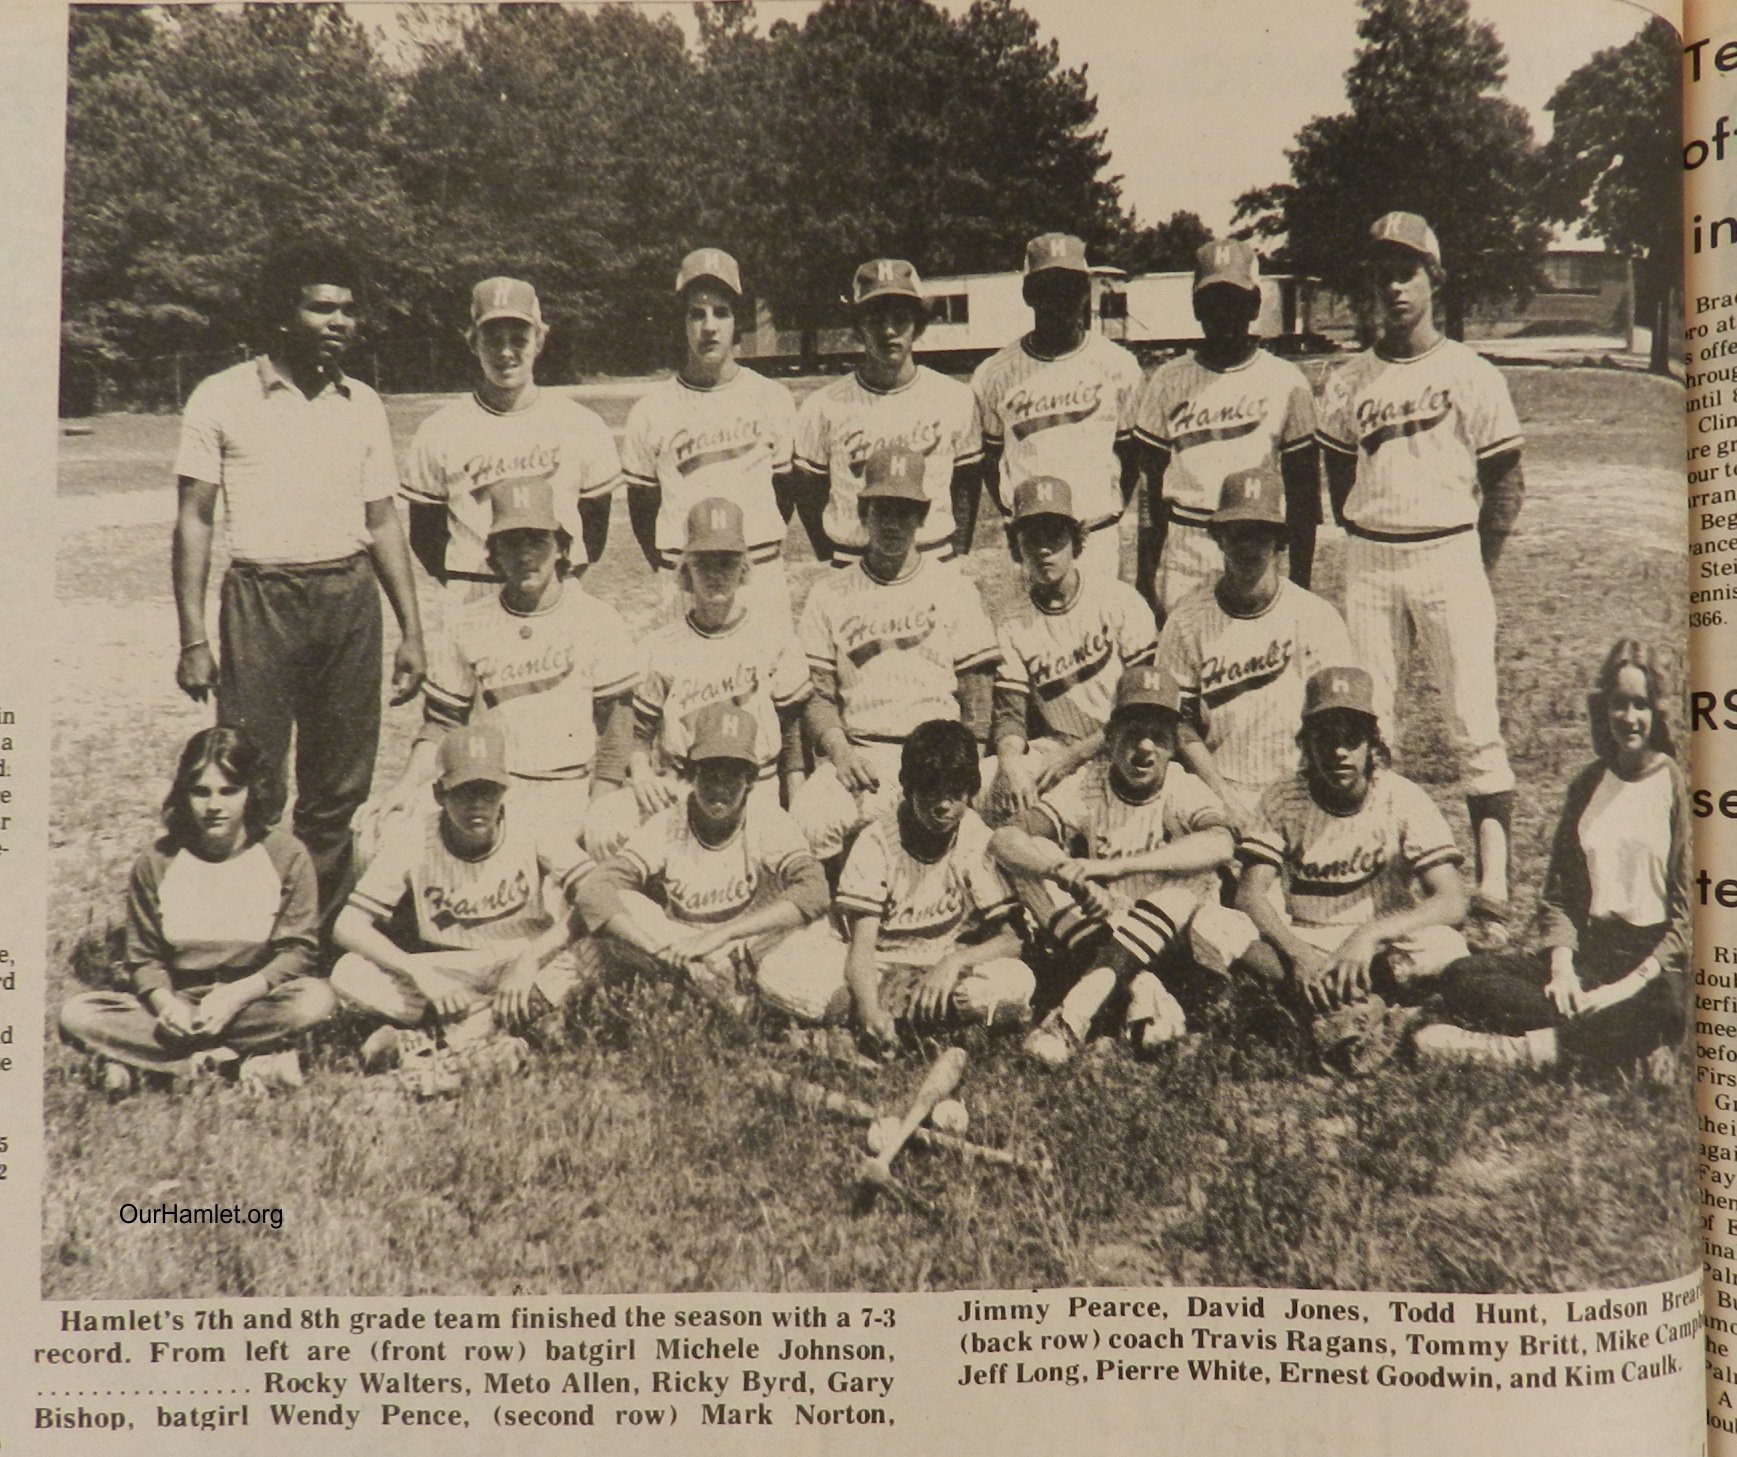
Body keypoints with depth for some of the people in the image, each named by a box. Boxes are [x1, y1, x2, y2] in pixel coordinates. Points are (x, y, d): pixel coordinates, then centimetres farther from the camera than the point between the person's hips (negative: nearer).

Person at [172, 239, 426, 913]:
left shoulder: (363, 404, 11)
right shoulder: (222, 397, 0)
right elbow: (193, 521, 1)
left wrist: (411, 630, 10)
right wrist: (193, 641, -5)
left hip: (352, 598, 3)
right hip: (262, 597, -3)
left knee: (340, 788, 7)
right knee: (249, 792, -3)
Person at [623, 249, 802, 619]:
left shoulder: (773, 400, 5)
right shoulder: (650, 411, 2)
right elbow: (641, 504, 11)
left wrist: (759, 555, 11)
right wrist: (670, 574, 7)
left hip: (763, 578, 1)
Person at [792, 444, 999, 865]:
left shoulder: (953, 587, 14)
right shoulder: (830, 594, 16)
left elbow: (977, 698, 9)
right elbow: (819, 695, 12)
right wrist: (838, 750, -9)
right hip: (858, 755, 1)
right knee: (805, 823, -29)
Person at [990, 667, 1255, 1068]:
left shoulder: (1185, 791, -8)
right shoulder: (1087, 788, -5)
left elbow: (1221, 843, -33)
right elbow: (1003, 839, -20)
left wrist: (1118, 866, -42)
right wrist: (1066, 871, -40)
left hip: (1168, 943, -1)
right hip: (1093, 938, 1)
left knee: (1197, 873, -29)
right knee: (1035, 856, -19)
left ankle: (1077, 1010, -36)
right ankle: (1141, 990, -31)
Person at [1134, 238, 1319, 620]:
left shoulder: (1286, 383, 3)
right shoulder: (1168, 383, 6)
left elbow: (1302, 494, 5)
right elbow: (1153, 488, 8)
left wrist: (1300, 585, 3)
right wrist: (1146, 574, 5)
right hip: (1181, 556, 1)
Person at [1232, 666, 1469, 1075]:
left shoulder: (1404, 799, -7)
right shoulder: (1283, 800, -2)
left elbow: (1452, 902, -17)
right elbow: (1250, 895, -12)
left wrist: (1369, 935, -32)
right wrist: (1297, 952, -31)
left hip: (1377, 956, -1)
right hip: (1298, 947, 1)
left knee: (1444, 947, -35)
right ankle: (1359, 1011, -34)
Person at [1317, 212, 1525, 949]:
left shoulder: (1471, 376, -1)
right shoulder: (1347, 383, 8)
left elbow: (1506, 484, 2)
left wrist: (1470, 572, 0)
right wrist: (1370, 555, 8)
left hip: (1450, 559, -3)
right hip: (1369, 563, 3)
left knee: (1475, 725, -5)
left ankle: (1492, 889, -2)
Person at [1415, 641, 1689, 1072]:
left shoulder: (1677, 785, -1)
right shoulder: (1586, 785, 13)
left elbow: (1688, 912, -7)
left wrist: (1632, 983, -19)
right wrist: (1562, 968, -7)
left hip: (1656, 958, -5)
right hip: (1590, 950, 5)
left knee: (1664, 1006, -42)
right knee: (1464, 978, -18)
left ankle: (1514, 1050, -37)